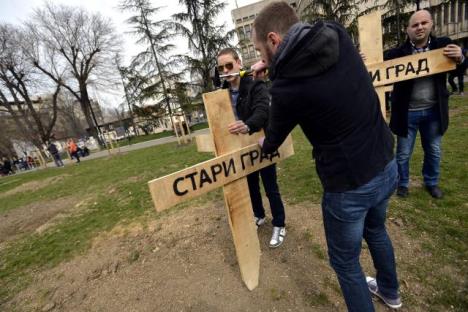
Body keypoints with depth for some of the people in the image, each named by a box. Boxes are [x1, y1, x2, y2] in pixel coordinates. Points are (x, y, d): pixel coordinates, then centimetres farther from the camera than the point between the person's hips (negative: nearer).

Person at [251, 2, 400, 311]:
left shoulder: (287, 88, -23)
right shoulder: (338, 34, -6)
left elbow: (275, 137, -2)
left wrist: (264, 145, 20)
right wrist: (273, 64, 14)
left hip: (349, 186, -8)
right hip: (387, 166, 8)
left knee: (345, 261, 18)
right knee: (376, 230, 34)